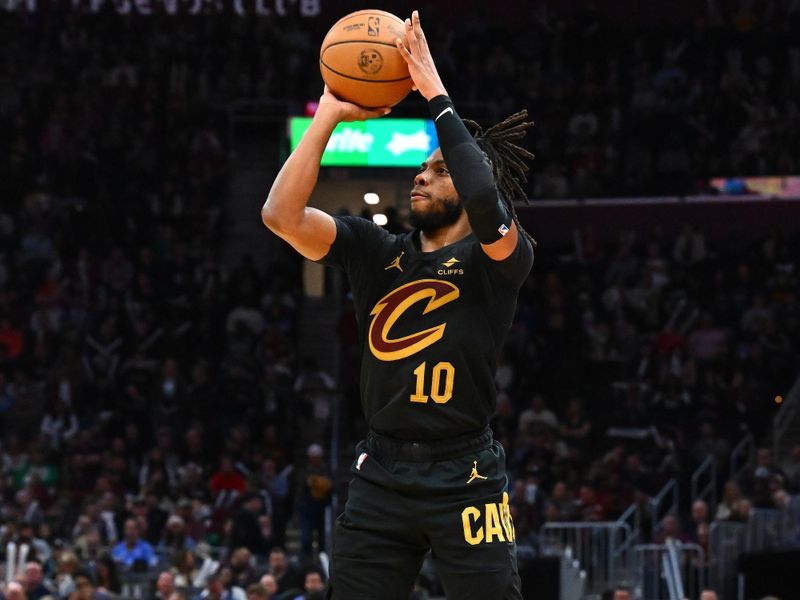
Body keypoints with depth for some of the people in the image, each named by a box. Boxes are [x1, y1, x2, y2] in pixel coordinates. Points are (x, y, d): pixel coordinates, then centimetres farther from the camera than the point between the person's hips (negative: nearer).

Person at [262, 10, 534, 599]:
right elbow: (281, 215, -3)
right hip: (381, 476, 4)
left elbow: (487, 207, -26)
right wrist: (329, 115, -7)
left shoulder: (499, 258, -3)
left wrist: (435, 95, -22)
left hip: (466, 478, -4)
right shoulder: (377, 252, 9)